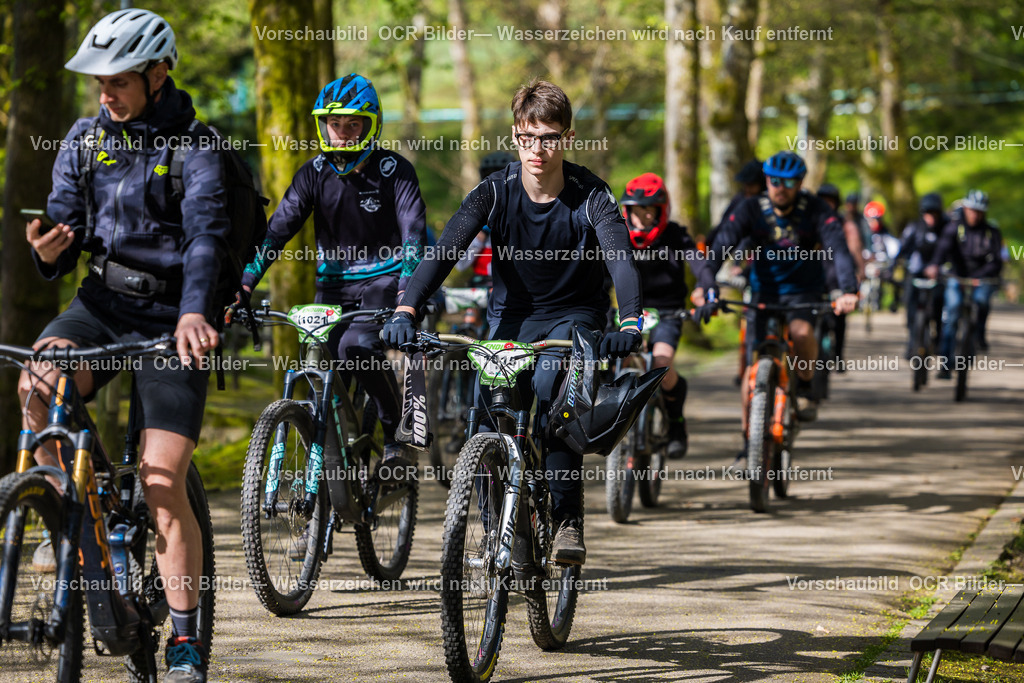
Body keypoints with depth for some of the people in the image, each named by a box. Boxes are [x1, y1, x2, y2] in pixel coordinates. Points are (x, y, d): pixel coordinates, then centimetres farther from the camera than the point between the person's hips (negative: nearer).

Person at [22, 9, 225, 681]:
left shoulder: (195, 148, -9)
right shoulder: (85, 140, 5)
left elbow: (206, 233, -24)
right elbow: (67, 224, 3)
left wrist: (193, 312, -42)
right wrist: (49, 250, -24)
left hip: (172, 320, -4)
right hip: (102, 304, 4)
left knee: (163, 483, -11)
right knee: (36, 383, -29)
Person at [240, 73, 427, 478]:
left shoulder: (393, 171, -10)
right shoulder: (314, 174, 0)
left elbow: (413, 232, -20)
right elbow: (279, 228, -8)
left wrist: (407, 294, -37)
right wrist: (245, 285, -21)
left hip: (383, 279, -4)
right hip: (333, 283, 4)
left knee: (356, 347, -29)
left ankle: (396, 436, -12)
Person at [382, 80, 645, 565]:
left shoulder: (590, 197, -17)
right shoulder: (496, 191, -13)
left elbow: (621, 260, -31)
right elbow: (446, 248, -25)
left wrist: (630, 325, -50)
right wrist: (407, 310, -41)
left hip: (575, 315, -2)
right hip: (512, 316, 3)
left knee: (550, 388, -31)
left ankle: (568, 519, -20)